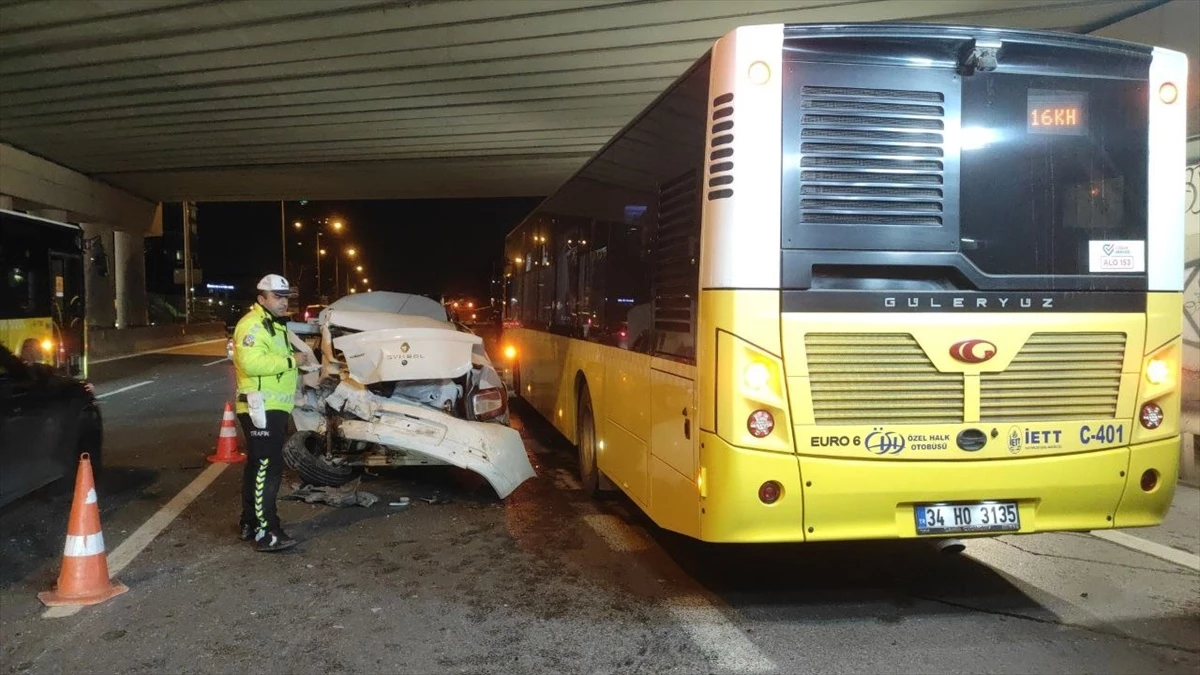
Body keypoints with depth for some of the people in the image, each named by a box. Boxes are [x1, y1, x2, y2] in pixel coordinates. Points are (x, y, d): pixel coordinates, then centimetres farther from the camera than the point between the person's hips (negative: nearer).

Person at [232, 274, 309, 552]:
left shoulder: (274, 325, 20)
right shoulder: (253, 324, -14)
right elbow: (251, 362, -28)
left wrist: (297, 358, 13)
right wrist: (291, 360, -23)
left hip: (273, 408, 11)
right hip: (261, 408, -11)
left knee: (257, 467, 16)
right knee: (267, 470, -12)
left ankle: (249, 524, 26)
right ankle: (266, 533, -11)